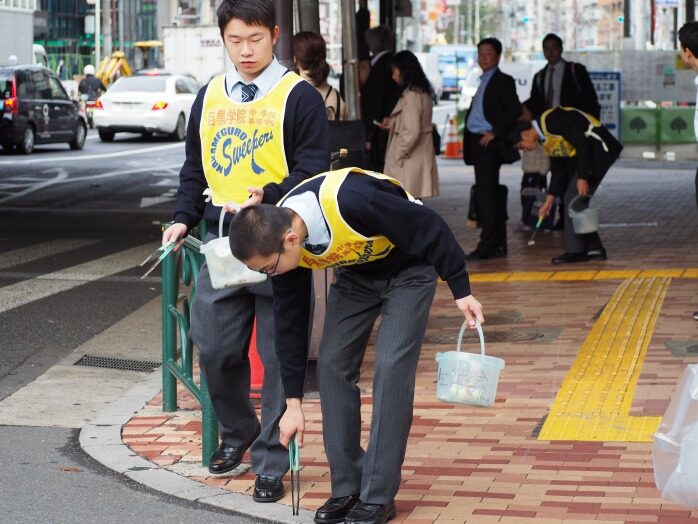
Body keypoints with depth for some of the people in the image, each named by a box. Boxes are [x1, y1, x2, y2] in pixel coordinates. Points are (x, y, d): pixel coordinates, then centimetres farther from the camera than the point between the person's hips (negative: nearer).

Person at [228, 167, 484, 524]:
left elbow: (430, 228, -27)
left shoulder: (350, 201, -41)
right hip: (356, 273, 6)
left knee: (390, 368, -16)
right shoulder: (279, 241, -20)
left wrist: (461, 290, -17)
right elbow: (289, 323, -7)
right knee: (332, 364, -5)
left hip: (408, 267, -6)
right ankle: (348, 489, 5)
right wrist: (293, 403, -3)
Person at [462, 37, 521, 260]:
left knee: (486, 192, -13)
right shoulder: (483, 82, 20)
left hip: (489, 144, -9)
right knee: (490, 193, 11)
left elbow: (515, 110, -15)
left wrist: (495, 133, -17)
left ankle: (487, 246, -15)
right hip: (477, 143, 9)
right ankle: (498, 244, 15)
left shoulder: (503, 81, -5)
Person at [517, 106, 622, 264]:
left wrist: (582, 177, -21)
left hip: (600, 149, -10)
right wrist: (550, 199, 23)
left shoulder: (551, 120, -17)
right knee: (573, 198, 9)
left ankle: (576, 251, -7)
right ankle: (594, 248, 13)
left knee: (573, 196, -10)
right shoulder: (546, 138, 14)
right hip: (589, 156, 10)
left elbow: (582, 143, -21)